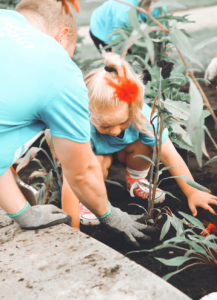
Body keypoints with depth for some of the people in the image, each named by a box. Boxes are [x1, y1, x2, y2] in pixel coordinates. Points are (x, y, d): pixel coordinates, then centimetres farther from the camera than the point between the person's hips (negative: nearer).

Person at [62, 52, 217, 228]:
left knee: (144, 145, -29)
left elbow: (169, 155, -29)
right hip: (96, 152, -2)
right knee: (96, 163, -35)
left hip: (122, 149, 3)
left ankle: (135, 180, 3)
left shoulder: (142, 115, -35)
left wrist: (192, 193, -26)